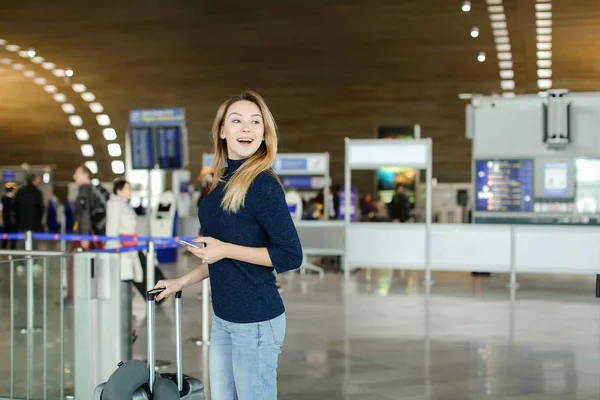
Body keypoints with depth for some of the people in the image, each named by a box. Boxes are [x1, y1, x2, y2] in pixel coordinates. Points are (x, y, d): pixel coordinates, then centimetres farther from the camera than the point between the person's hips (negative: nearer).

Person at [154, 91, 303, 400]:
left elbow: (290, 256, -20)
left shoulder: (262, 184, -16)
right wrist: (183, 282, 18)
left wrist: (225, 249, -20)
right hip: (223, 317, 8)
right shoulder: (223, 181, 9)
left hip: (255, 320, -8)